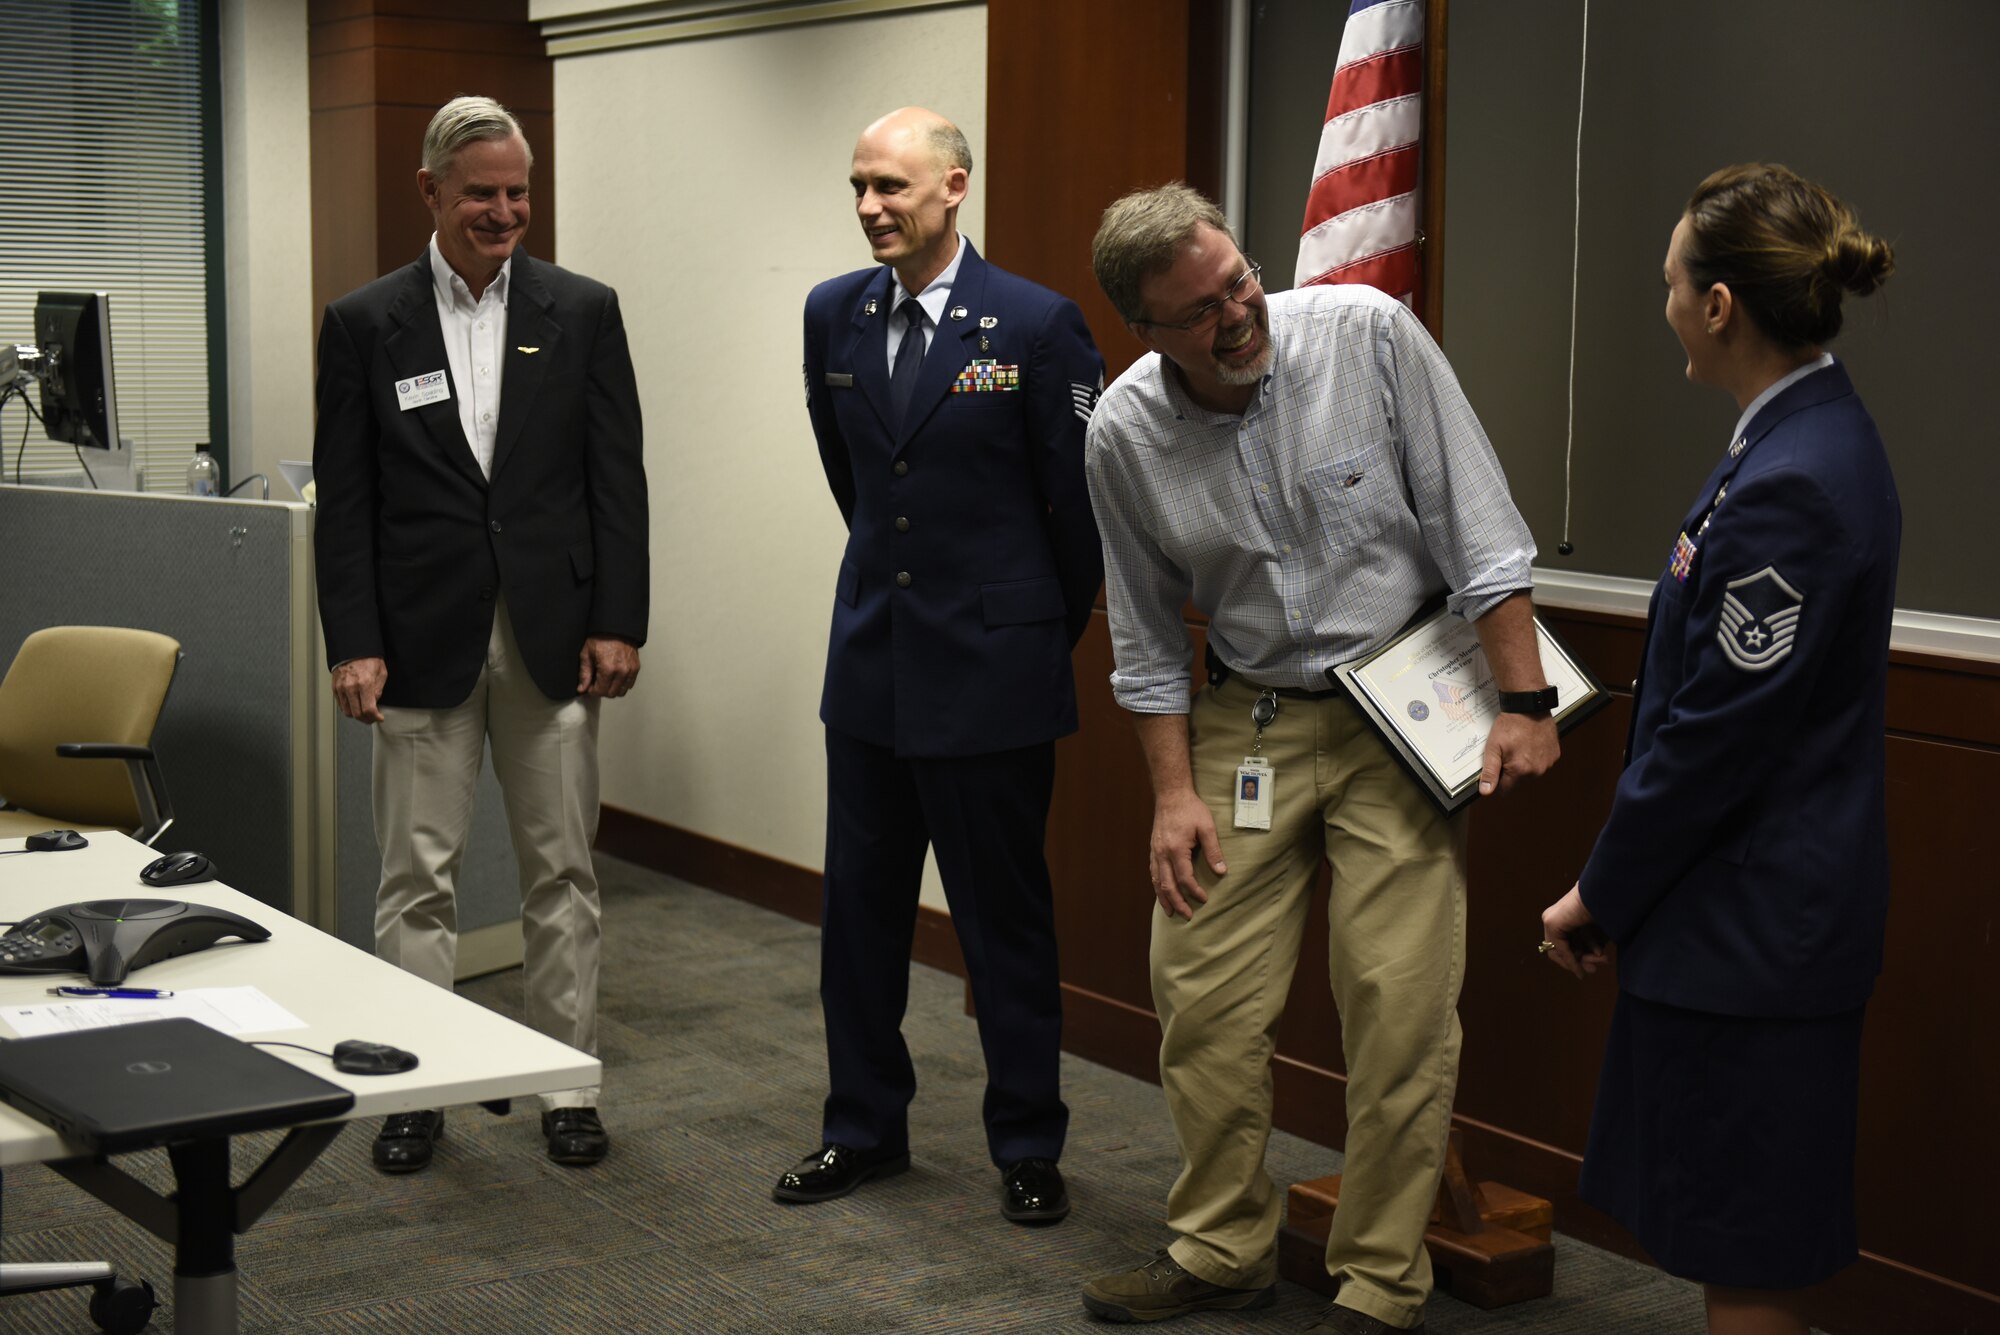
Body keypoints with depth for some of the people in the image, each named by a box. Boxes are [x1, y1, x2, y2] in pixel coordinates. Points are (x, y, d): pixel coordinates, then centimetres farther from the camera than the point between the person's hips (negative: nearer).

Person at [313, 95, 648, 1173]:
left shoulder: (583, 312, 4)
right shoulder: (364, 324, 2)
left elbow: (617, 478, 2)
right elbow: (344, 502, 0)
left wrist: (617, 624, -4)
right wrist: (352, 642, -7)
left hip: (554, 636, 1)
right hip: (424, 640, -1)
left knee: (561, 871, 8)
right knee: (418, 876, 6)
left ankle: (568, 1083, 19)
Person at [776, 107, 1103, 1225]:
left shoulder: (1039, 326, -12)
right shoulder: (835, 314, 3)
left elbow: (1081, 500, -3)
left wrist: (1051, 632, 7)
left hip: (991, 671, -5)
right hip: (872, 663, 5)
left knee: (1006, 919, 6)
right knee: (860, 910, 13)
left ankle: (1028, 1149, 20)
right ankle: (865, 1129, 28)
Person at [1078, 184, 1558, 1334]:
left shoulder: (1366, 334, -15)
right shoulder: (1124, 434, -7)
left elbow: (1475, 521, -10)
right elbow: (1147, 634, 5)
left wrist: (1525, 704, -12)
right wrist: (1175, 790, -1)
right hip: (1247, 720, 3)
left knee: (1403, 1008, -4)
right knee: (1201, 994, 3)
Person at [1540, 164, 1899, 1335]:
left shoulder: (1787, 489, -24)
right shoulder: (1823, 436, 8)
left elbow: (1717, 739, -21)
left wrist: (1601, 895, -8)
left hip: (1751, 922, -10)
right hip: (1775, 904, 10)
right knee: (1751, 1238, 19)